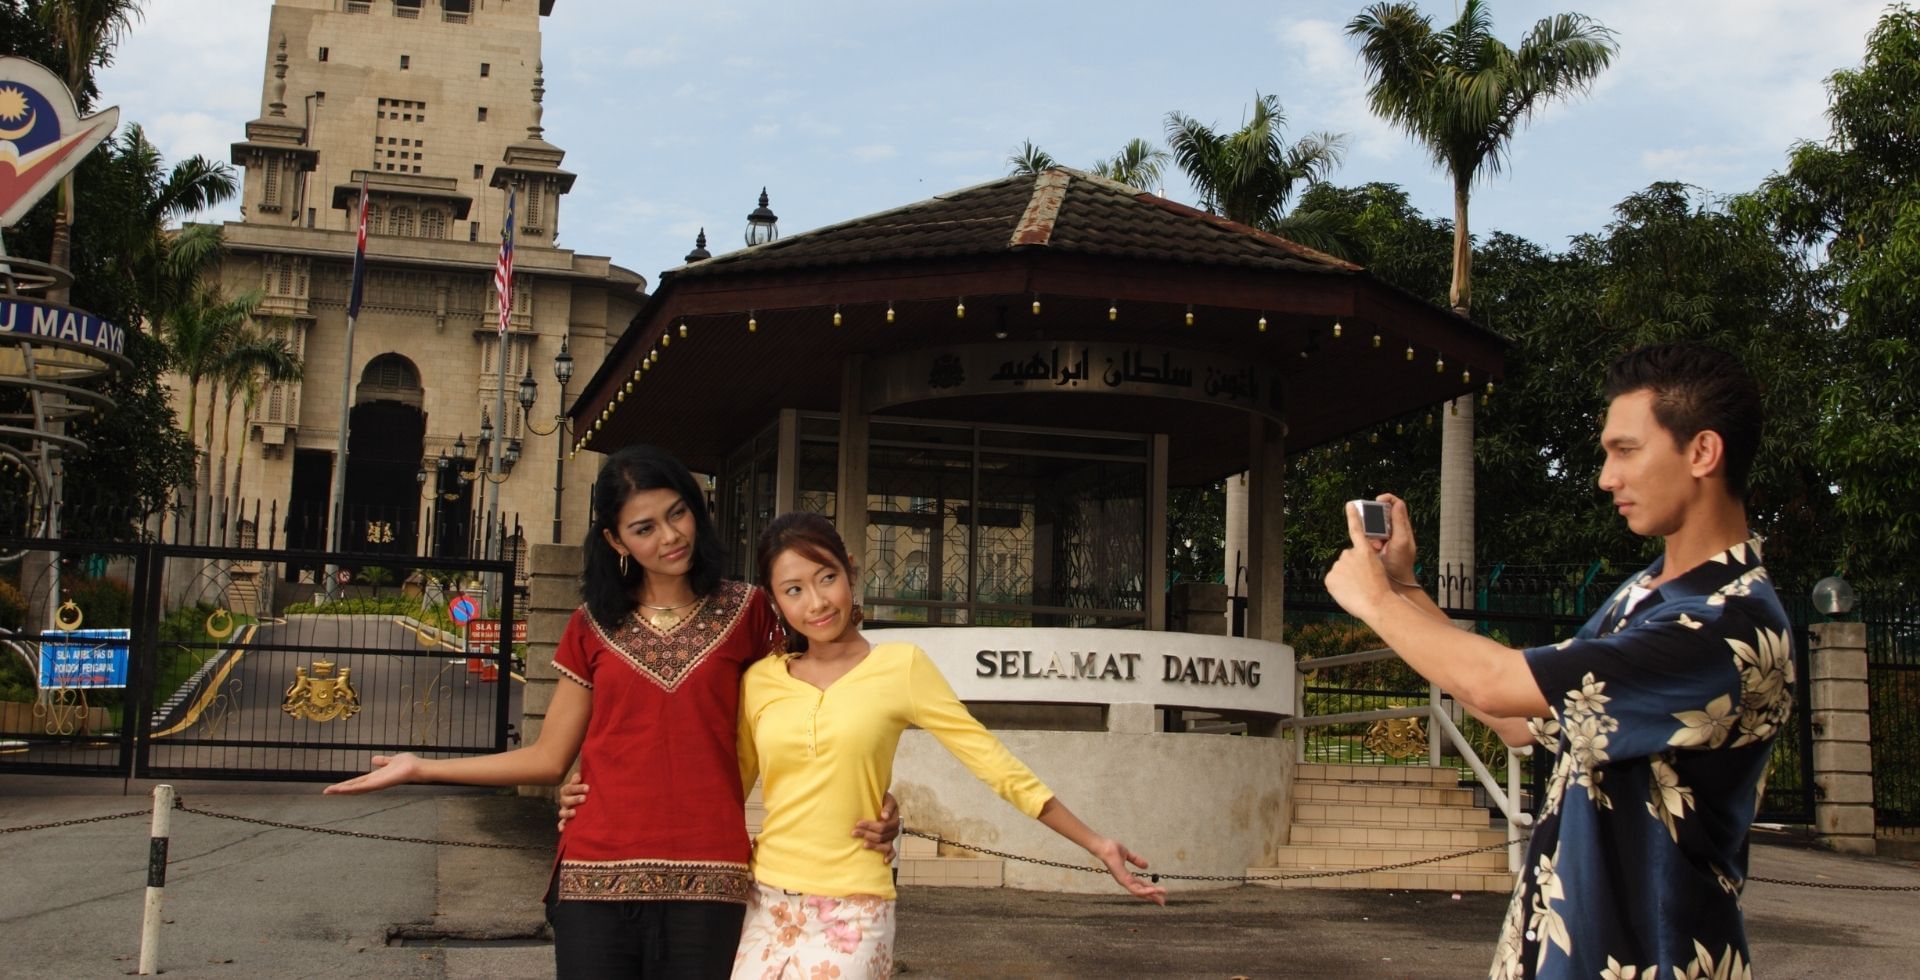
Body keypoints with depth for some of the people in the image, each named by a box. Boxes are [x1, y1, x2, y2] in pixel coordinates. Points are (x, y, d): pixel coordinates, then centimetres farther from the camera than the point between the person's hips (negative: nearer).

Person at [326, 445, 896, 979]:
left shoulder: (743, 612, 6)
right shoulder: (594, 627, 11)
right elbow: (549, 758, 11)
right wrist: (422, 769, 6)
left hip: (706, 883, -1)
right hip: (596, 880, 1)